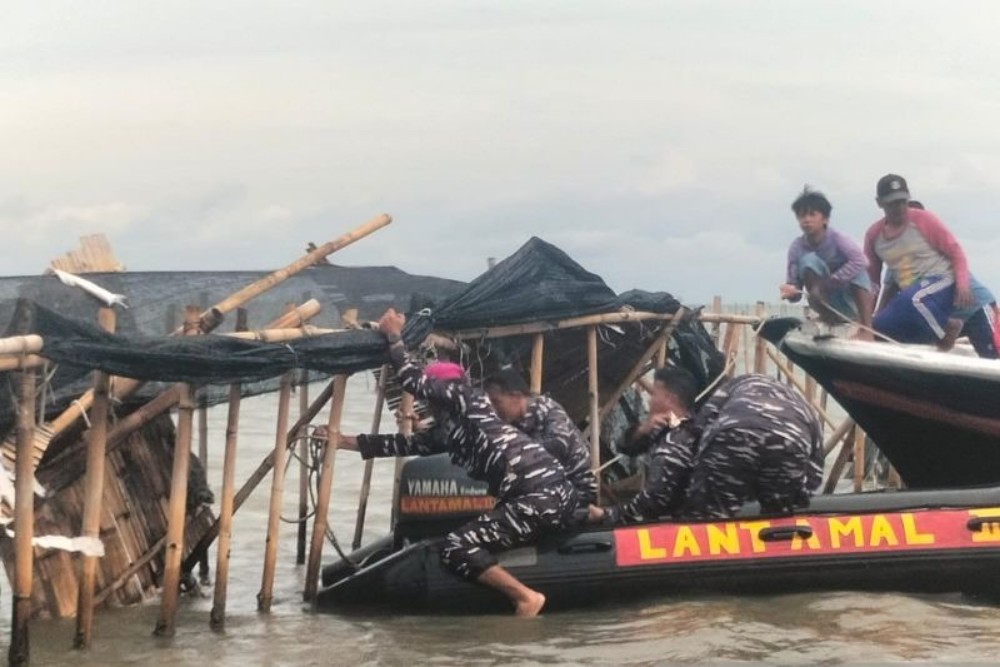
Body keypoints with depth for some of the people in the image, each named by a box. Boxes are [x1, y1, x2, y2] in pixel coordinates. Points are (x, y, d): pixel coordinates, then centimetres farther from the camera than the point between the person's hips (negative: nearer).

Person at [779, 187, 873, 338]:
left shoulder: (836, 239, -17)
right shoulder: (797, 247, -10)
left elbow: (860, 260, -35)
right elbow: (794, 284, -10)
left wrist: (827, 283, -36)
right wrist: (791, 292, -36)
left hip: (850, 300, -1)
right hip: (827, 302, 1)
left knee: (857, 269, -30)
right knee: (809, 260, -21)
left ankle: (866, 329, -32)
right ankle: (828, 319, -14)